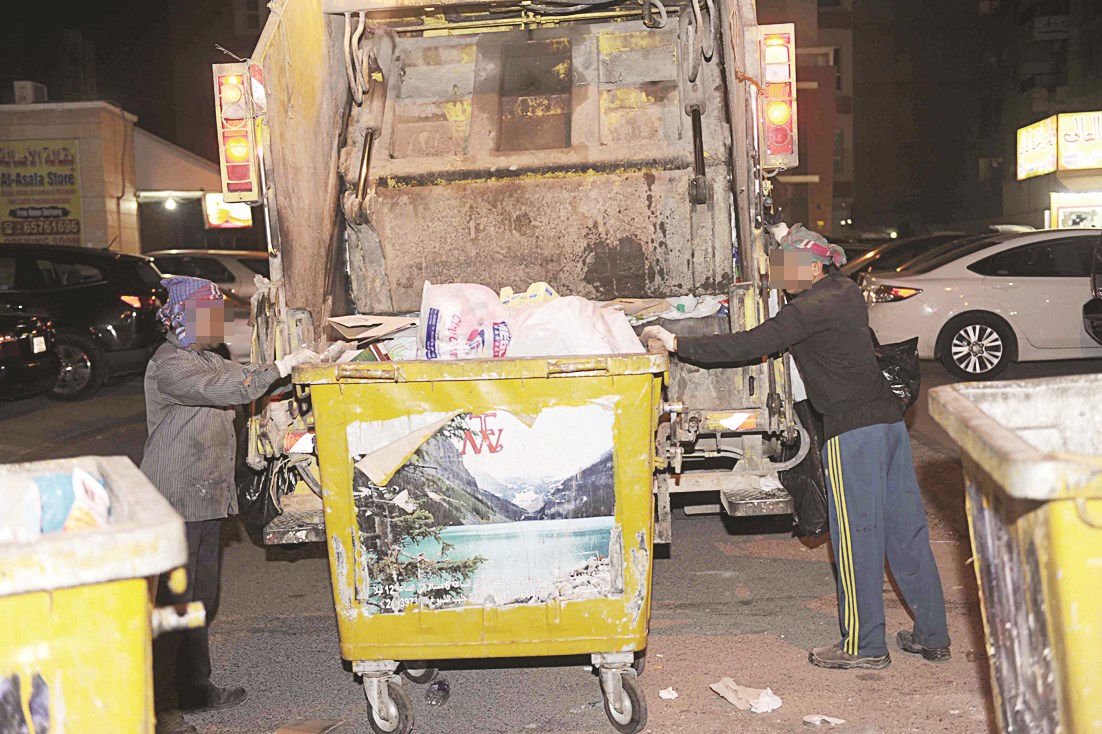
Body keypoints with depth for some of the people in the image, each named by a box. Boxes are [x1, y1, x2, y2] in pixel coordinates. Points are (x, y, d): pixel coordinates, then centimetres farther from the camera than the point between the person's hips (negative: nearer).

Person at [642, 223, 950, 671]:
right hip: (890, 419, 9)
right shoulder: (846, 293, 13)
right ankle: (932, 636, 20)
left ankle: (863, 645, 7)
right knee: (906, 531, 12)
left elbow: (748, 345, -16)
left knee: (856, 536, -1)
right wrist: (789, 241, 38)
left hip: (853, 430, -9)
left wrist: (677, 344, -12)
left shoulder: (810, 309, -12)